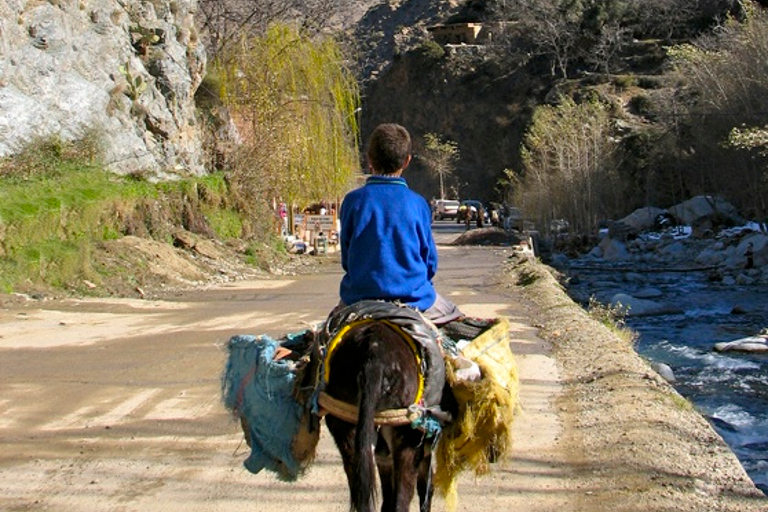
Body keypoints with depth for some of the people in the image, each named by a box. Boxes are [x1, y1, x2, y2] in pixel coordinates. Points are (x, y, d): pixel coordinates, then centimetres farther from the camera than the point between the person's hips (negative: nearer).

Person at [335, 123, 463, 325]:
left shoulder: (353, 201, -6)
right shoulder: (418, 203, -6)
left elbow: (346, 258, 3)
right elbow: (430, 261, 2)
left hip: (360, 298, 1)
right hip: (412, 299, -1)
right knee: (454, 315, 27)